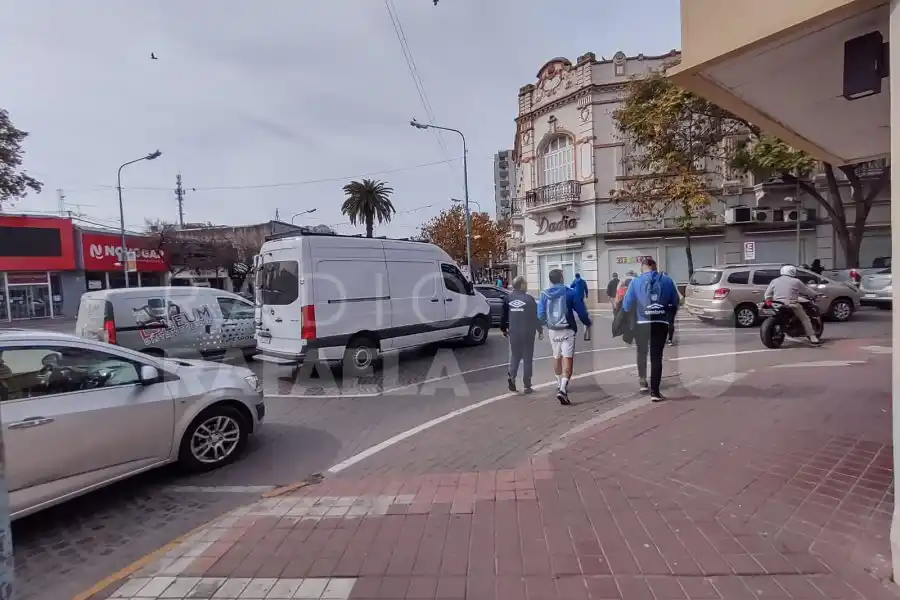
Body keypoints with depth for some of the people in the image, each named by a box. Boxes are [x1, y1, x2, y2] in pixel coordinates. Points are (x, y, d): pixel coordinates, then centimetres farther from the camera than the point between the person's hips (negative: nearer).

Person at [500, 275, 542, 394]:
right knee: (527, 359, 7)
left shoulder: (508, 298, 0)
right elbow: (535, 316, -7)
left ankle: (511, 377, -5)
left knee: (514, 356, 17)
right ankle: (527, 386, 9)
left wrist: (503, 329, 18)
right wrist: (540, 330, 4)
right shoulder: (529, 298, -9)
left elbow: (504, 315, 5)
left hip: (513, 333, 3)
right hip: (528, 333, -3)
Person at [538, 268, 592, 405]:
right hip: (568, 330, -4)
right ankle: (563, 389, -21)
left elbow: (540, 315, 1)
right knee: (567, 359, -6)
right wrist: (588, 323, 15)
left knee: (557, 357, 21)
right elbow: (581, 311, -4)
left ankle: (560, 385, 38)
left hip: (553, 331, 4)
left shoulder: (544, 295, 0)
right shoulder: (571, 293, -7)